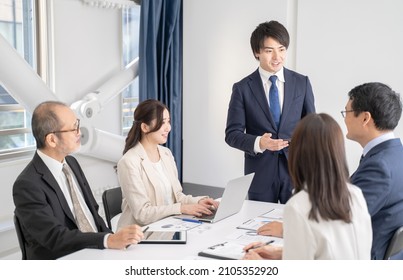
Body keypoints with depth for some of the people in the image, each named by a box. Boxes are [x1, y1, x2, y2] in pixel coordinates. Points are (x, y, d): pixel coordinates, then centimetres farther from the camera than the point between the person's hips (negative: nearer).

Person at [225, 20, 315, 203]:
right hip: (260, 174, -1)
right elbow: (232, 134, -3)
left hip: (295, 169, 2)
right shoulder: (242, 88, -1)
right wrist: (258, 143, -21)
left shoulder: (302, 83, 5)